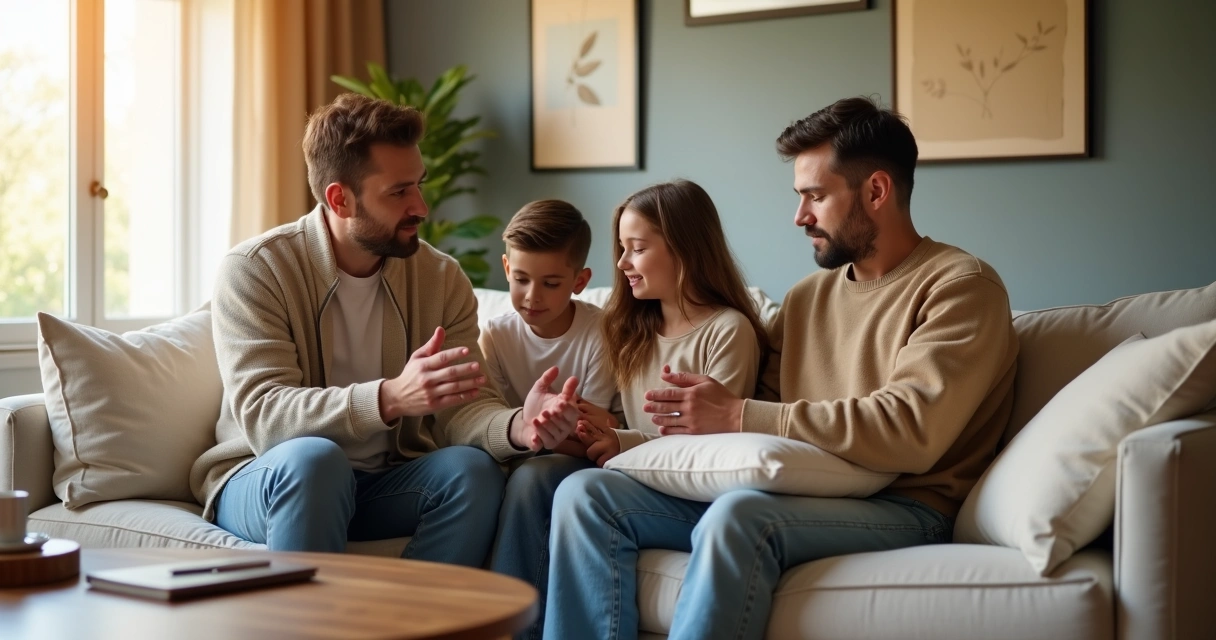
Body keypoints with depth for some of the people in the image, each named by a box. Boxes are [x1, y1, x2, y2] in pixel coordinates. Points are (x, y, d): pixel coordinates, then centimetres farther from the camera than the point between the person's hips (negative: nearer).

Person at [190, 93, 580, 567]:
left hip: (387, 484, 4)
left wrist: (519, 427, -32)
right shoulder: (254, 270, -13)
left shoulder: (441, 278, 0)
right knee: (314, 458, -35)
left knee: (472, 469, -25)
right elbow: (262, 415, -24)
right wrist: (391, 398, -40)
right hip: (266, 483, -3)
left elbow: (462, 409, -8)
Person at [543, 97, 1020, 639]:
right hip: (789, 495, 7)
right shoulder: (806, 298, 19)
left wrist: (738, 415, -16)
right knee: (586, 493, -8)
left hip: (899, 509, -7)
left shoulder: (960, 287, -4)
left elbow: (910, 432, -18)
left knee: (739, 514, -36)